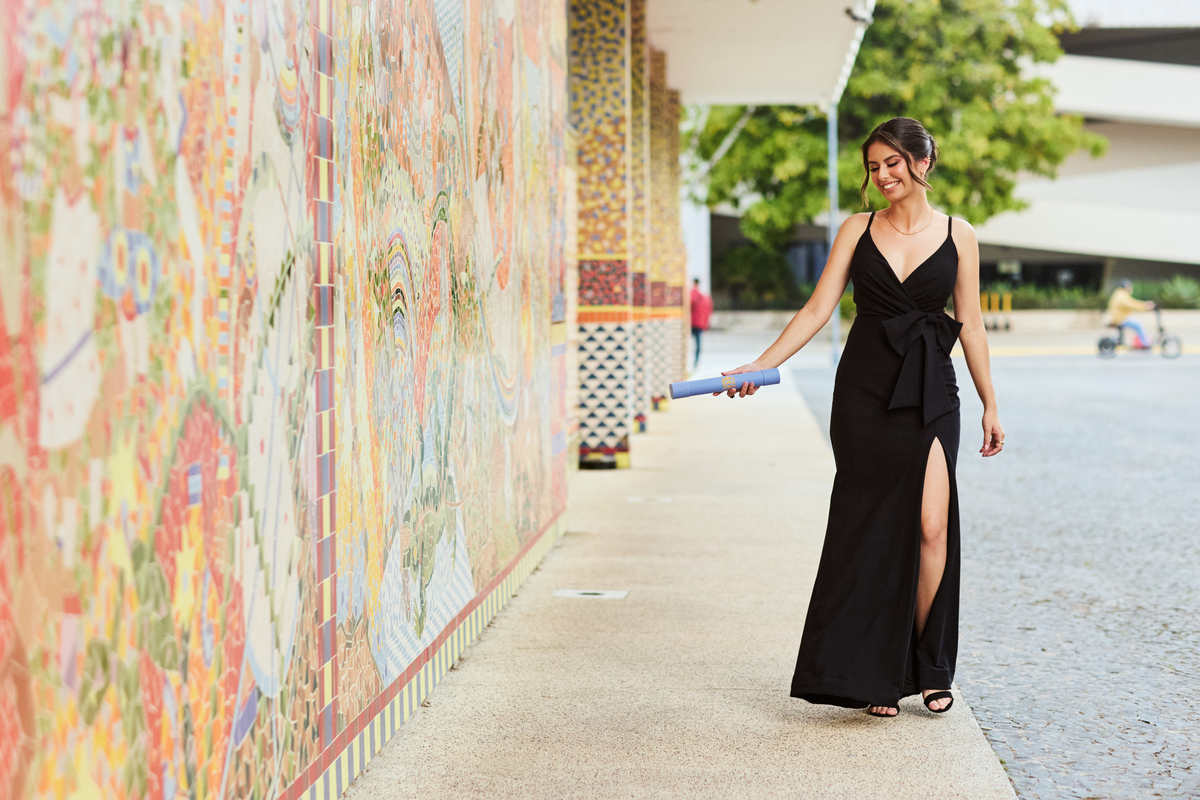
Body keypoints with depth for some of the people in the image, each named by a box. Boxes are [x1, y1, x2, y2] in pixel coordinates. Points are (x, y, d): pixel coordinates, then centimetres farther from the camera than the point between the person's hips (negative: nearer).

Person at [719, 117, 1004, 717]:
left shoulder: (957, 236, 5)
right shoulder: (858, 229, 5)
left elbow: (971, 323, 9)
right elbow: (818, 309, 0)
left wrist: (990, 406, 10)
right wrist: (762, 364, -11)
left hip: (930, 393, 0)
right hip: (865, 391, 0)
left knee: (931, 527, -10)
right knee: (873, 528, 0)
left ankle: (926, 667, 7)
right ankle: (873, 674, 8)